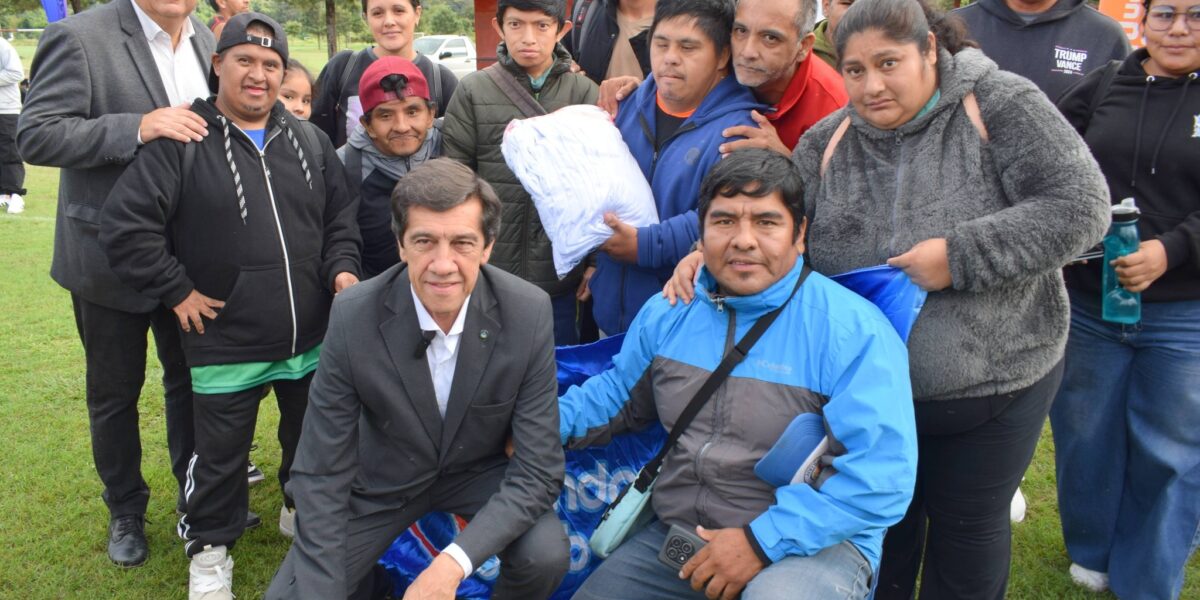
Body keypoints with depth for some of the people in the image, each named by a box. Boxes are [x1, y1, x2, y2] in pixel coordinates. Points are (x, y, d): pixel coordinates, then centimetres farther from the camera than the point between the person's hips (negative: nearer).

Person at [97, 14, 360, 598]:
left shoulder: (309, 141, 5)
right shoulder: (182, 141, -10)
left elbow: (340, 217, 13)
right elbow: (123, 224, -12)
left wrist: (342, 268, -4)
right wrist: (177, 291, -12)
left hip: (311, 338, 4)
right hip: (226, 346, -4)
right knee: (220, 455, 10)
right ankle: (209, 550, 33)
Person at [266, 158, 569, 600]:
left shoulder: (529, 313, -24)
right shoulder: (353, 316, -23)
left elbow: (539, 468, -21)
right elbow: (320, 473, -16)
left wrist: (452, 563, -34)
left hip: (478, 472, 0)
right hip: (382, 479, 1)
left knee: (546, 555, -25)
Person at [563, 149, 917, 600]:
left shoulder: (853, 329, -14)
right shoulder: (667, 314, 5)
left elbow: (884, 474, -20)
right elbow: (620, 395, 22)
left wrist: (762, 541, -24)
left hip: (813, 542, -5)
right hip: (678, 536, 6)